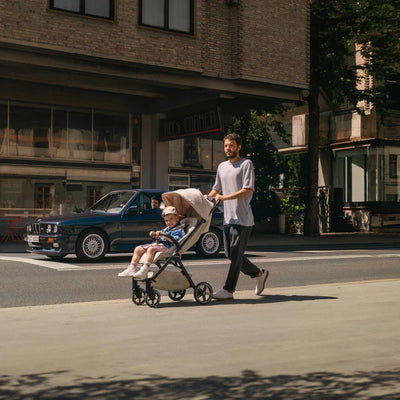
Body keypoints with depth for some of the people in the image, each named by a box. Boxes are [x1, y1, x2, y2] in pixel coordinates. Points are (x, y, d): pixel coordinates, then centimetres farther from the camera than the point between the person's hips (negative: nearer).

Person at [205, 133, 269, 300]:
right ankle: (259, 273, 27)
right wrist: (208, 196, 8)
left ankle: (228, 290, -2)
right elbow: (217, 189, 28)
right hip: (228, 218, 8)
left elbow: (248, 190, -14)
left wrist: (225, 197, -18)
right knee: (230, 254, 11)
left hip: (243, 219, -8)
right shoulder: (222, 166, 18)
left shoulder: (246, 164, -4)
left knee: (236, 255, -7)